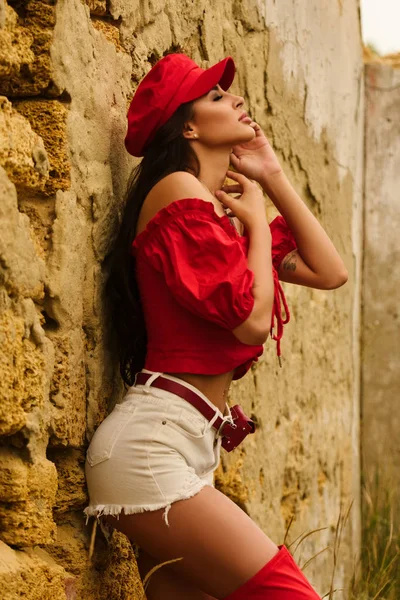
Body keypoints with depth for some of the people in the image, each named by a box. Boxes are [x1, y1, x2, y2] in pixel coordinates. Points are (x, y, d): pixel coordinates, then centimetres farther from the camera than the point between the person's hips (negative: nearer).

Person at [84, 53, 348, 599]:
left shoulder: (227, 209, 20)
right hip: (150, 443, -10)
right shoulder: (179, 190, -7)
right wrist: (257, 220, 1)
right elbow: (252, 320, -14)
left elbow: (329, 272, 16)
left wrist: (274, 178, 17)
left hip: (194, 448, 10)